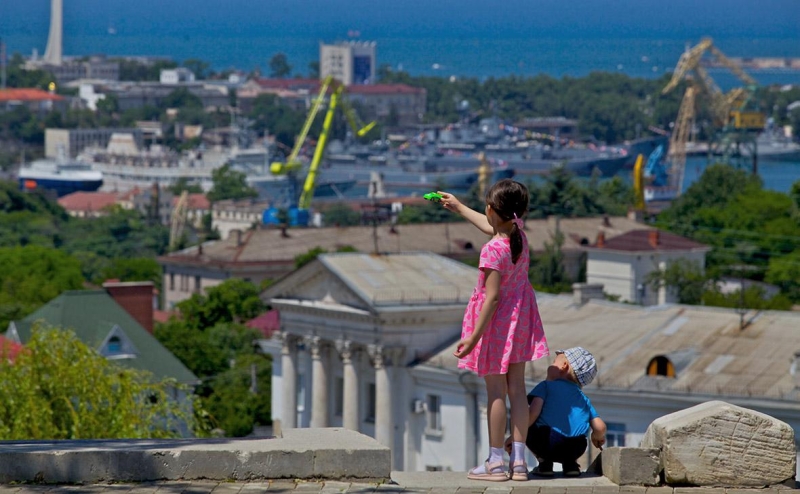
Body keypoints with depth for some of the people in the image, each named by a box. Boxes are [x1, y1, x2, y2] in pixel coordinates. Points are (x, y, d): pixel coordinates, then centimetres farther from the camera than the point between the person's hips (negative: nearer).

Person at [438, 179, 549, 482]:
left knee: (495, 391, 0)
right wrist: (459, 208, 32)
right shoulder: (517, 230, -4)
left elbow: (492, 297, -26)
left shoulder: (493, 250, -27)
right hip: (519, 318, 7)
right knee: (516, 388, 8)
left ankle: (496, 462, 5)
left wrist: (474, 336, -22)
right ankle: (518, 460, 10)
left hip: (496, 321, -7)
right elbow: (490, 227, 20)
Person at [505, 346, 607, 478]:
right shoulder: (584, 399, 27)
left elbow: (533, 412, -2)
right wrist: (598, 437, 41)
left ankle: (544, 462, 8)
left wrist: (515, 436, 4)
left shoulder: (546, 385, 15)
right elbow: (600, 427, 16)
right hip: (575, 449, 5)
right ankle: (570, 463, 14)